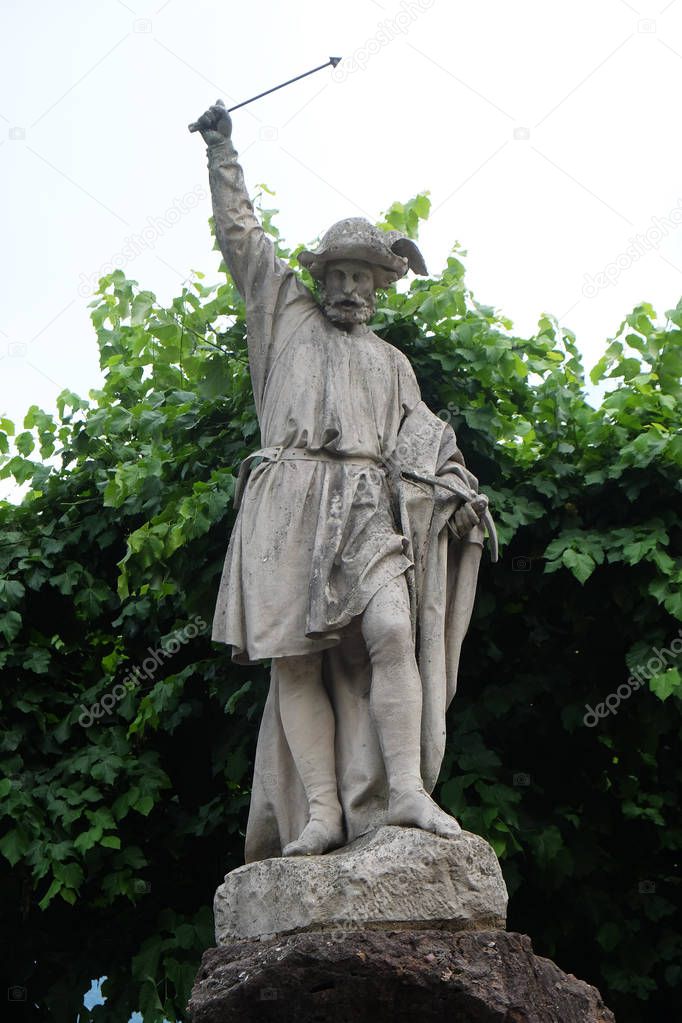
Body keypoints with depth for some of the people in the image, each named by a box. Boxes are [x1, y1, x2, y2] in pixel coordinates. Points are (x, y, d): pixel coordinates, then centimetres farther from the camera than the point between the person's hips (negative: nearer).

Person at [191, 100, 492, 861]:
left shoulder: (392, 363, 29)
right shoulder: (285, 315, 25)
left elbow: (422, 433, 16)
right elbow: (240, 235, 23)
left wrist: (456, 483, -3)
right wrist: (222, 151, 23)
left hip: (369, 506, 1)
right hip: (290, 503, -1)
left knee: (394, 631, -21)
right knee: (297, 660, -11)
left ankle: (406, 791, -26)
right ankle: (320, 812, -16)